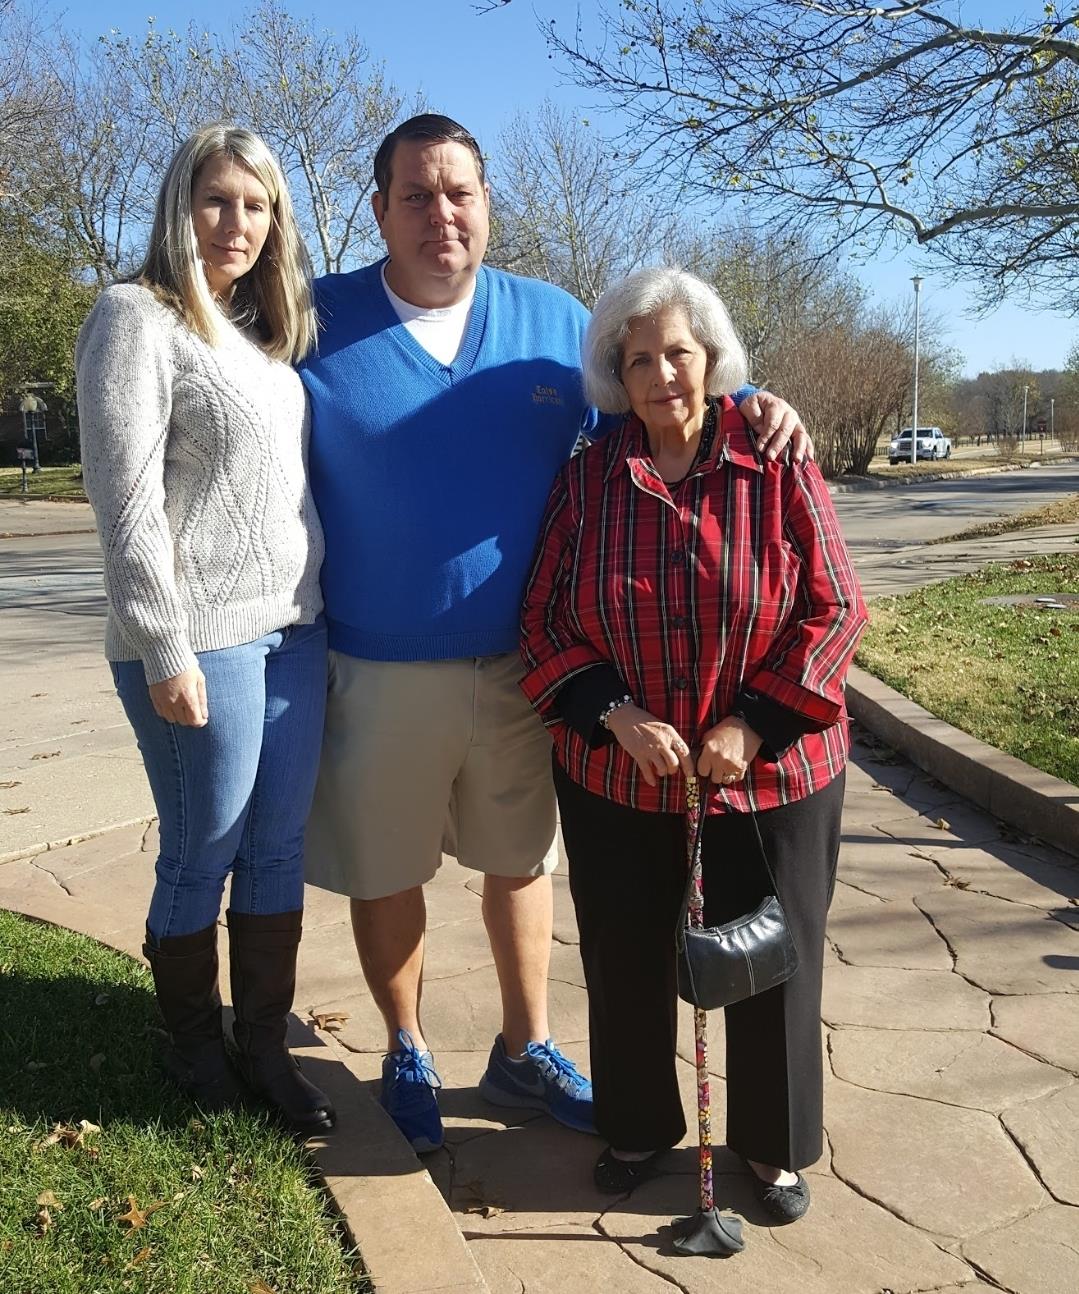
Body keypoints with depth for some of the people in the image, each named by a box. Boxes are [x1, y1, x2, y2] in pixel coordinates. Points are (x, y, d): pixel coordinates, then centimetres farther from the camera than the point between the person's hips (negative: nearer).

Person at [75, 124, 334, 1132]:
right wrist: (165, 651, -16)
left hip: (294, 631, 7)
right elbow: (126, 499, -13)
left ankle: (265, 1045, 27)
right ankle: (197, 1057, 26)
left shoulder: (264, 329, 16)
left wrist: (316, 604, 12)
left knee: (279, 849, 12)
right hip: (204, 639, -7)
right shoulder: (138, 317, -6)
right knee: (202, 858, 5)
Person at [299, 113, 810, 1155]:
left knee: (521, 861, 17)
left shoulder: (555, 322, 2)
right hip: (376, 676, -2)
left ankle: (523, 1051, 39)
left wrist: (751, 405, -8)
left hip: (521, 668, 2)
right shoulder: (318, 324, -6)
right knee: (386, 873, 14)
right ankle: (405, 1056, 39)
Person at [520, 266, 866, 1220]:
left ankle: (774, 1144, 36)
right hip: (617, 780, 2)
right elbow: (546, 621, 0)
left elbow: (835, 608, -6)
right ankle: (639, 1128, 39)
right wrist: (618, 716, -14)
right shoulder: (587, 480, -1)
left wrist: (752, 724, -15)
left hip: (771, 776, -1)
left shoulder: (779, 468, -6)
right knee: (626, 961, 15)